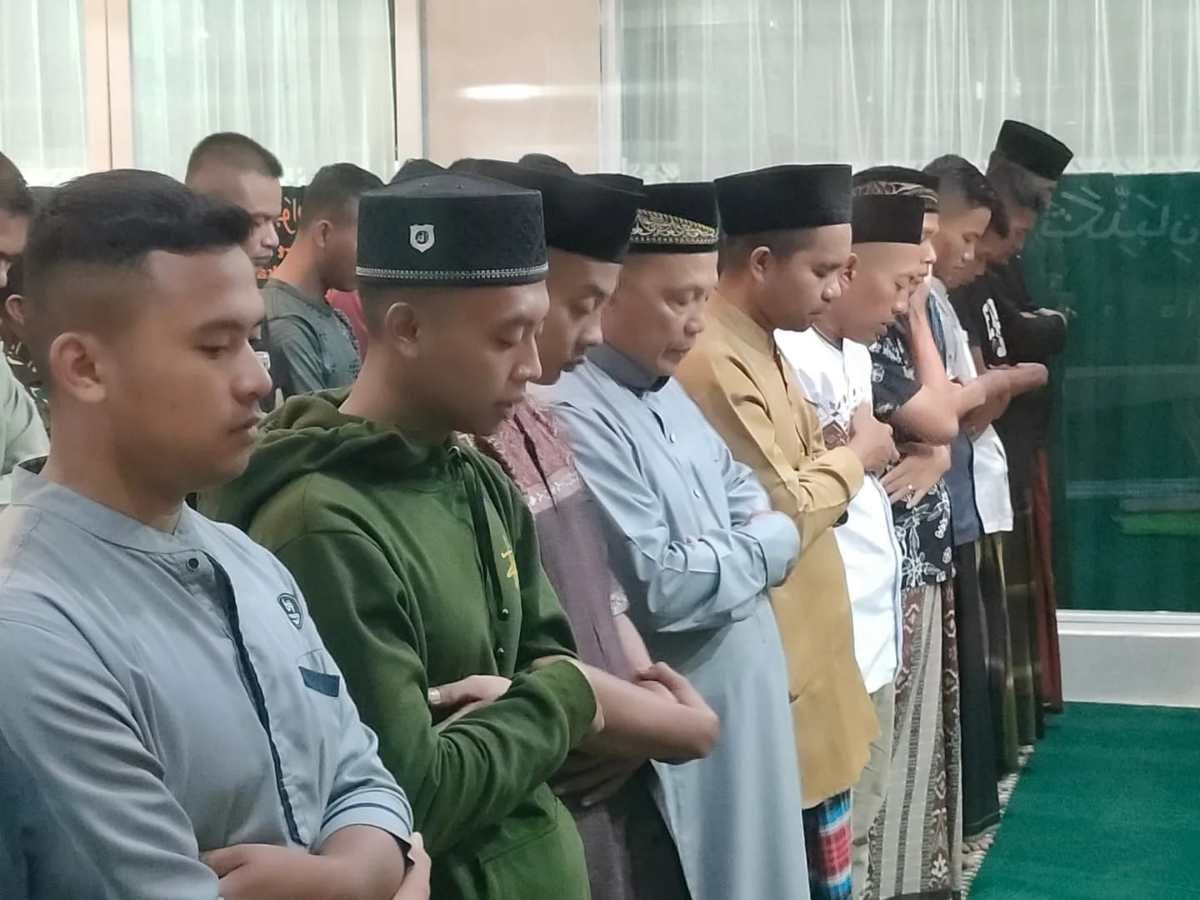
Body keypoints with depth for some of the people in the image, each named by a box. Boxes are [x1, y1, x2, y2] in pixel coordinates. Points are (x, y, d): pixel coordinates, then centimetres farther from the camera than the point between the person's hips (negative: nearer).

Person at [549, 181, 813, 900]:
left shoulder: (668, 392, 9)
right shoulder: (578, 418, -22)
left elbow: (747, 496, 17)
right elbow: (657, 590, -24)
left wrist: (750, 537, -6)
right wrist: (771, 545, -9)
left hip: (741, 699, 9)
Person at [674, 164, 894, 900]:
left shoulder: (758, 348, 12)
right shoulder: (717, 365, -21)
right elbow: (777, 517, -21)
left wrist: (839, 460, 2)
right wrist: (853, 458, -6)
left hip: (808, 651, 10)